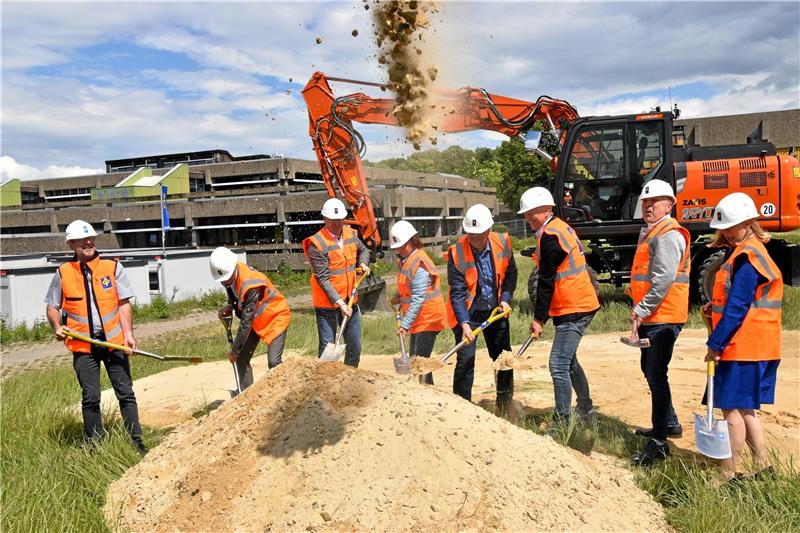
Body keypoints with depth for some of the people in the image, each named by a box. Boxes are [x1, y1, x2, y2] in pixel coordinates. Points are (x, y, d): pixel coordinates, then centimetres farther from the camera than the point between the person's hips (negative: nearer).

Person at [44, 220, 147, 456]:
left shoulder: (112, 267, 3)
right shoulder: (63, 273, 4)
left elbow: (124, 303, 1)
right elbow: (52, 307, 13)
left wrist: (128, 334, -9)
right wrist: (57, 327, -8)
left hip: (114, 342, 0)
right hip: (83, 345, 0)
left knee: (125, 393, 3)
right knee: (90, 398, 2)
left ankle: (137, 443, 11)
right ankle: (95, 447, 14)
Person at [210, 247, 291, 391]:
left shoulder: (250, 285, -36)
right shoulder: (229, 273, -12)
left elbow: (246, 322, -31)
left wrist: (234, 350, -23)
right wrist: (230, 306, -10)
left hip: (275, 317, -8)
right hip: (255, 318, 8)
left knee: (274, 361, -19)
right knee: (241, 358, 3)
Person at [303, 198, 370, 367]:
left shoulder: (350, 233, 4)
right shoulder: (316, 244, -16)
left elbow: (363, 250, 26)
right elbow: (323, 279, -19)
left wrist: (363, 263, 5)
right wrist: (339, 302, -24)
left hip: (350, 300, 6)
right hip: (327, 304, -6)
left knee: (355, 345, 13)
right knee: (327, 346, -2)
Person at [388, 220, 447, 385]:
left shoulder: (419, 265, -20)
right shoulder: (405, 259, 10)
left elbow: (418, 300, -23)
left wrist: (405, 324, -23)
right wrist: (398, 296, 6)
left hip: (427, 318, -10)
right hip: (419, 319, 10)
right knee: (414, 359, 14)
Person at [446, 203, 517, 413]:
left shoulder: (502, 242, -9)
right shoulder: (456, 252, -20)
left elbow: (510, 273, 7)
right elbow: (457, 293, -20)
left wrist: (506, 299, -6)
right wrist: (465, 324, -28)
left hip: (495, 310, 4)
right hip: (467, 313, -4)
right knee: (465, 361, -9)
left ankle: (505, 408, 28)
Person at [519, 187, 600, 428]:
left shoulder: (550, 236, -17)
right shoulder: (561, 228, 15)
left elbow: (546, 282, -17)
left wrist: (539, 318, -12)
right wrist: (544, 315, 19)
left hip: (573, 310, -11)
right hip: (581, 305, 11)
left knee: (559, 365, -11)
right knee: (568, 361, 21)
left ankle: (561, 423, -8)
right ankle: (587, 412, 33)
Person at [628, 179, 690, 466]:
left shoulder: (668, 235, -14)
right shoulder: (650, 232, 19)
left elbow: (663, 280, -23)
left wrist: (641, 312, -21)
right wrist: (639, 311, 20)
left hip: (662, 318, -11)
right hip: (651, 317, 11)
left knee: (656, 375, -9)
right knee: (650, 369, 21)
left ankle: (659, 442, -3)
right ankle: (669, 423, 36)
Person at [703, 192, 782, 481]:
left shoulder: (746, 257, -17)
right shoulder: (740, 251, 14)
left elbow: (737, 308, -21)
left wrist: (715, 344, -17)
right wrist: (716, 305, 5)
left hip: (743, 346, -10)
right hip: (754, 347, 10)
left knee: (732, 408, -3)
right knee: (743, 408, 17)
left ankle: (728, 474, 6)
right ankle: (763, 467, 25)